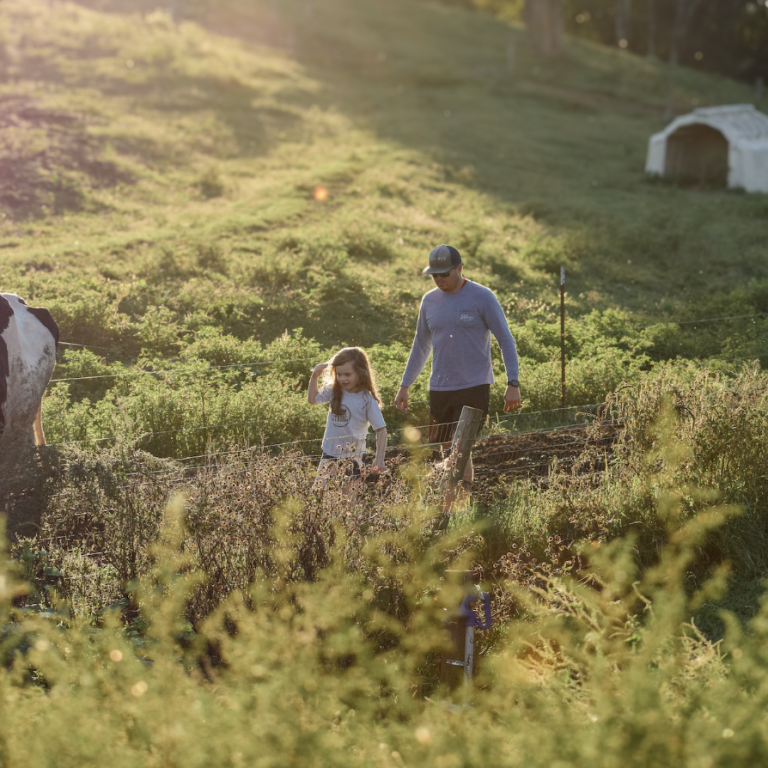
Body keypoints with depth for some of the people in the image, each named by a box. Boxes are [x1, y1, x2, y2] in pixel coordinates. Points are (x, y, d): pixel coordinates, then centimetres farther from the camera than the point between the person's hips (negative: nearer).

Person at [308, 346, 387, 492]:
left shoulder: (367, 400, -16)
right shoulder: (334, 391, -3)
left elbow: (381, 430, -14)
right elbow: (313, 399, 14)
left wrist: (379, 460, -18)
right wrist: (314, 376, 0)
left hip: (354, 456, -4)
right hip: (330, 452, 4)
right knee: (319, 488, 4)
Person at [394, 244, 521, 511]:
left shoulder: (482, 298, -5)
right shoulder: (429, 301, 9)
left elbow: (506, 341, -4)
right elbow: (421, 346, 20)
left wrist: (513, 383, -11)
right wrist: (404, 385, 18)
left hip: (474, 388, -5)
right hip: (439, 389, 5)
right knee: (448, 450, 7)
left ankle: (451, 510, -10)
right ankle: (450, 509, 15)